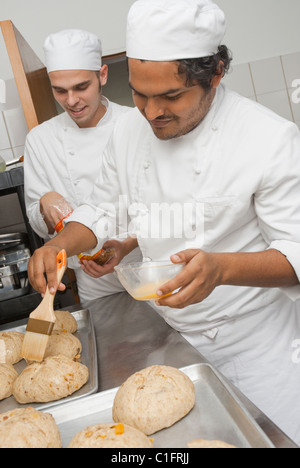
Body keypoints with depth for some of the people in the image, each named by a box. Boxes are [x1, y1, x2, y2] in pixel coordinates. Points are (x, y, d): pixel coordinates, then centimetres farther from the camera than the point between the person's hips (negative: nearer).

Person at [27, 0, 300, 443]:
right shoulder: (128, 131, -5)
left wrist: (221, 268, -37)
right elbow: (102, 210, 7)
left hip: (256, 343, -4)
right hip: (170, 335, 5)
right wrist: (60, 245, -13)